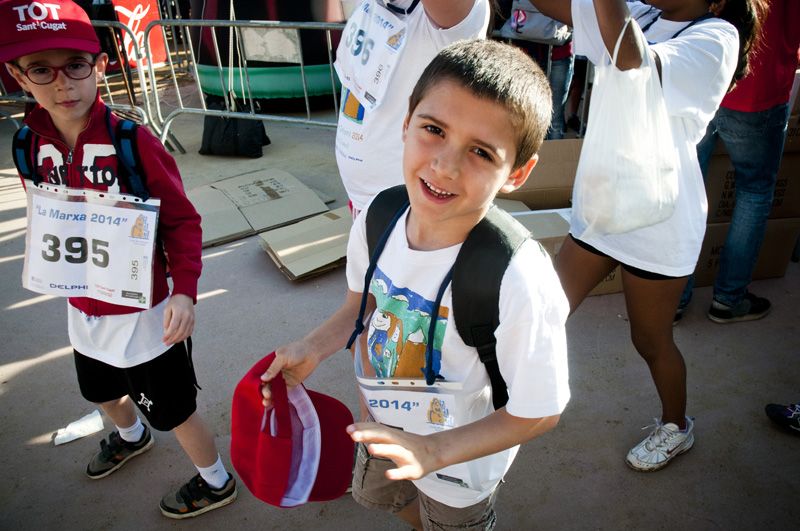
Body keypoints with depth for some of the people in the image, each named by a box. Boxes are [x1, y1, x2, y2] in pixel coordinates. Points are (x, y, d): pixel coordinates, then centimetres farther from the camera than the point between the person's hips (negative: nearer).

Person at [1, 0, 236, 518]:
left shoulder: (134, 141, -22)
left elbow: (182, 221, -19)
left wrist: (184, 290, -28)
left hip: (143, 311, -6)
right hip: (84, 309, 7)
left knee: (173, 409, 9)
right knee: (103, 390, 31)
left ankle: (216, 481, 37)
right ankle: (131, 437, 65)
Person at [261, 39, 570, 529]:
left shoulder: (520, 283, -40)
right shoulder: (376, 221, -22)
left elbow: (539, 413, -26)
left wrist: (433, 450, -32)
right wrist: (312, 348, -13)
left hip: (459, 461, -5)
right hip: (386, 426, 6)